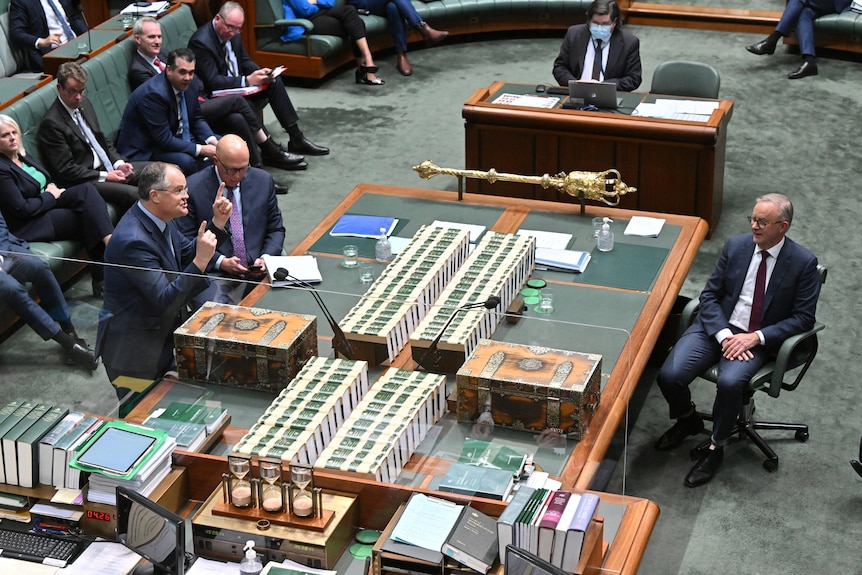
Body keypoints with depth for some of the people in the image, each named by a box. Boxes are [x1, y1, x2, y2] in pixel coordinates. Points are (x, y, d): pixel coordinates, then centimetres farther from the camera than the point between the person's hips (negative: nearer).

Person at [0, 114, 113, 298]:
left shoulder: (21, 155, 10)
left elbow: (45, 180, 22)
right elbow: (22, 209, -20)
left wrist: (52, 188, -2)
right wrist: (50, 195, -9)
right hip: (29, 224, -8)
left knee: (86, 189, -18)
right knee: (90, 220, -20)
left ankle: (109, 240, -30)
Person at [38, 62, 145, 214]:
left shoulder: (84, 103, 10)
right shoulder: (51, 123, -16)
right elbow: (65, 170, -17)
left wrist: (119, 163, 1)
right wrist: (105, 177, -19)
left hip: (108, 167, 9)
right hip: (83, 182, -9)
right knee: (132, 194, -29)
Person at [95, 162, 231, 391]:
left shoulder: (160, 218, -1)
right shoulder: (133, 241, -28)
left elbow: (187, 255, 11)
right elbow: (165, 301, -29)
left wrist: (217, 223, -2)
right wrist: (200, 262, -38)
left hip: (163, 334, 9)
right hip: (134, 351, -9)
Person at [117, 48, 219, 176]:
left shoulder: (188, 84, -4)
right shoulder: (153, 94, -29)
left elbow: (196, 119, 10)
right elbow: (164, 140, -29)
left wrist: (212, 141, -10)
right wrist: (201, 150, -28)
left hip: (176, 137, 9)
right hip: (144, 151, -9)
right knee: (186, 161, -33)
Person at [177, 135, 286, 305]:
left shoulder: (263, 181, 8)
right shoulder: (193, 187, -3)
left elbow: (276, 229, 15)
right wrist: (220, 261, -14)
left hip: (257, 271, 4)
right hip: (215, 275, -3)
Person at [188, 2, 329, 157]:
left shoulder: (233, 33, 1)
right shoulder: (201, 42, -24)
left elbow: (245, 62, 12)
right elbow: (212, 82, -28)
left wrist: (261, 73, -10)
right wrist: (247, 80, -32)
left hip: (237, 85, 9)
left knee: (274, 82, -2)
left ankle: (296, 139, -2)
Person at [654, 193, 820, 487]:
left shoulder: (803, 262, -8)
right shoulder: (736, 245, 1)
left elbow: (803, 318, -7)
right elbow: (710, 294, 4)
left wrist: (756, 338, -17)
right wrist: (724, 334, -13)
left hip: (758, 339, -3)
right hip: (717, 327, 3)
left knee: (729, 382, -33)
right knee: (669, 375, -18)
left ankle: (715, 448, -8)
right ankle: (688, 420, 16)